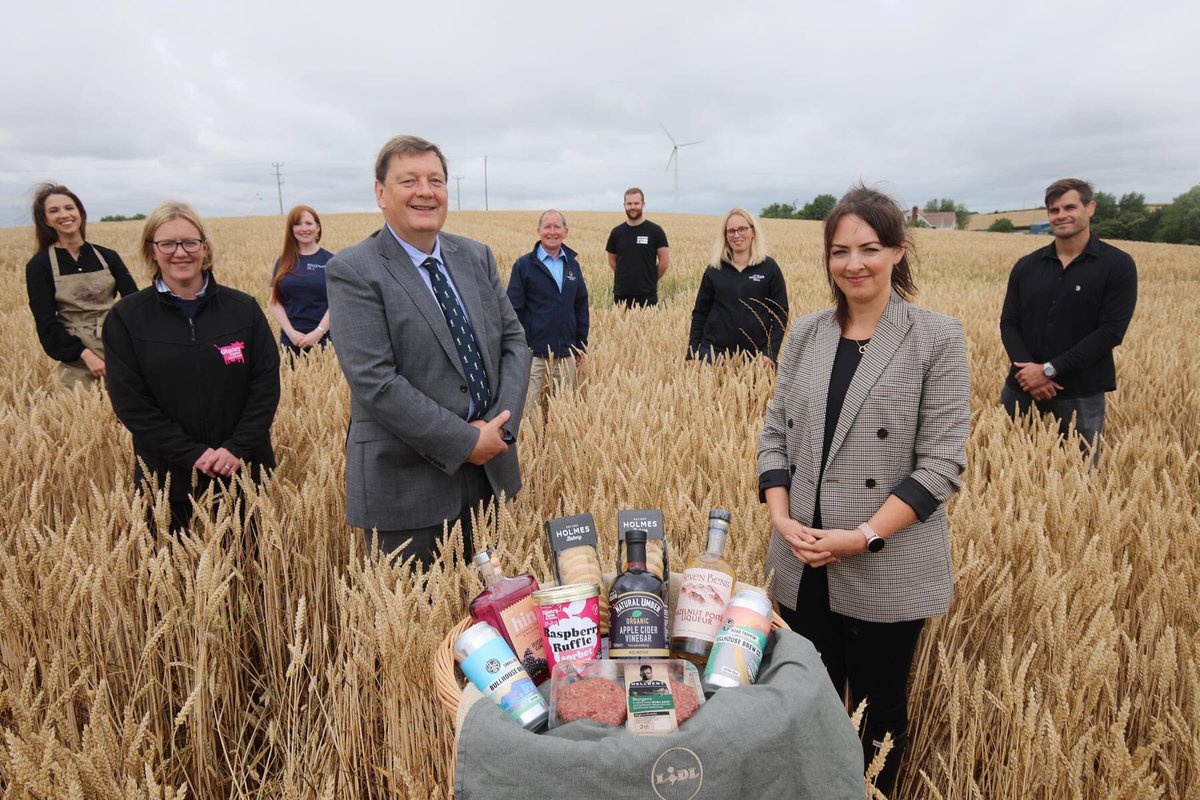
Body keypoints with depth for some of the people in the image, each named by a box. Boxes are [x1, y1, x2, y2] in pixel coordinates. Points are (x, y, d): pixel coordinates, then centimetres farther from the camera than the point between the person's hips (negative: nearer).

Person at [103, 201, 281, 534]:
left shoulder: (244, 309, 1)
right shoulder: (126, 318, -1)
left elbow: (266, 382, -2)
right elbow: (130, 401, -5)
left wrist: (236, 448, -13)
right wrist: (193, 454, -14)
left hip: (244, 469, 1)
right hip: (168, 476, -1)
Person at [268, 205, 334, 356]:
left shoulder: (330, 261, 1)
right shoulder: (283, 262, 8)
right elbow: (274, 302, 5)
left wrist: (318, 332, -14)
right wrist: (291, 332, -9)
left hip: (323, 339, -2)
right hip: (291, 340, 2)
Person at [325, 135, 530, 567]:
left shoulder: (477, 257, 8)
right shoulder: (353, 271, -10)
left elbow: (514, 340, 7)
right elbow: (373, 380, -18)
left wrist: (500, 426, -9)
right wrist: (464, 442, -18)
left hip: (490, 469, 6)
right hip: (406, 481, -5)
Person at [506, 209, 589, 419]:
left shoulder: (572, 264, 10)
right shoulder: (524, 265, -3)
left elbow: (581, 306, 14)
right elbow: (514, 309, -5)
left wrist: (581, 345, 12)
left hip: (566, 353, 4)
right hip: (534, 353, -4)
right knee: (531, 407, -2)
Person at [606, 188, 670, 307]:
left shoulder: (655, 231, -1)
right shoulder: (617, 232, 6)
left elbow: (665, 261, -1)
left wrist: (650, 279, 4)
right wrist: (625, 277, 9)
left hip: (647, 295, -2)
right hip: (621, 295, 3)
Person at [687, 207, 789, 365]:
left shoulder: (769, 267, 0)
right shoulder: (714, 269, 5)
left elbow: (780, 313, -1)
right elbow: (700, 312, 7)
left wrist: (771, 353, -10)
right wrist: (692, 353, 0)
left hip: (755, 355, -1)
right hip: (714, 351, 2)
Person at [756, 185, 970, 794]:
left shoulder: (937, 339, -8)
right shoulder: (806, 334, 4)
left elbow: (942, 462, -11)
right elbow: (774, 433, 6)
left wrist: (864, 536, -17)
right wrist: (781, 518, -8)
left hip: (888, 572, -3)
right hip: (804, 570, 3)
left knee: (879, 708, 15)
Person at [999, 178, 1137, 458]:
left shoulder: (1117, 265, -2)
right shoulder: (1026, 266, 8)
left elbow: (1111, 332, -10)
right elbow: (1008, 324, 4)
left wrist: (1049, 370, -16)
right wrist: (1026, 369, -14)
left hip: (1080, 394, -3)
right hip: (1021, 387, 3)